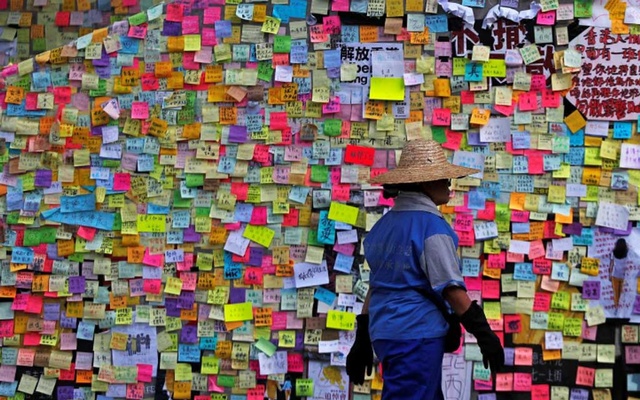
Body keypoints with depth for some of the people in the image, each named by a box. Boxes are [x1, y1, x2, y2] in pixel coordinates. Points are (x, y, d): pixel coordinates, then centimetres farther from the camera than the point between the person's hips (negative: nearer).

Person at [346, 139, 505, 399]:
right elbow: (451, 289, -16)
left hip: (383, 332, 8)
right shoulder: (432, 227, -13)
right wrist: (485, 335, -11)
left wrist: (363, 342, 18)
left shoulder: (384, 224, 11)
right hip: (417, 334, -8)